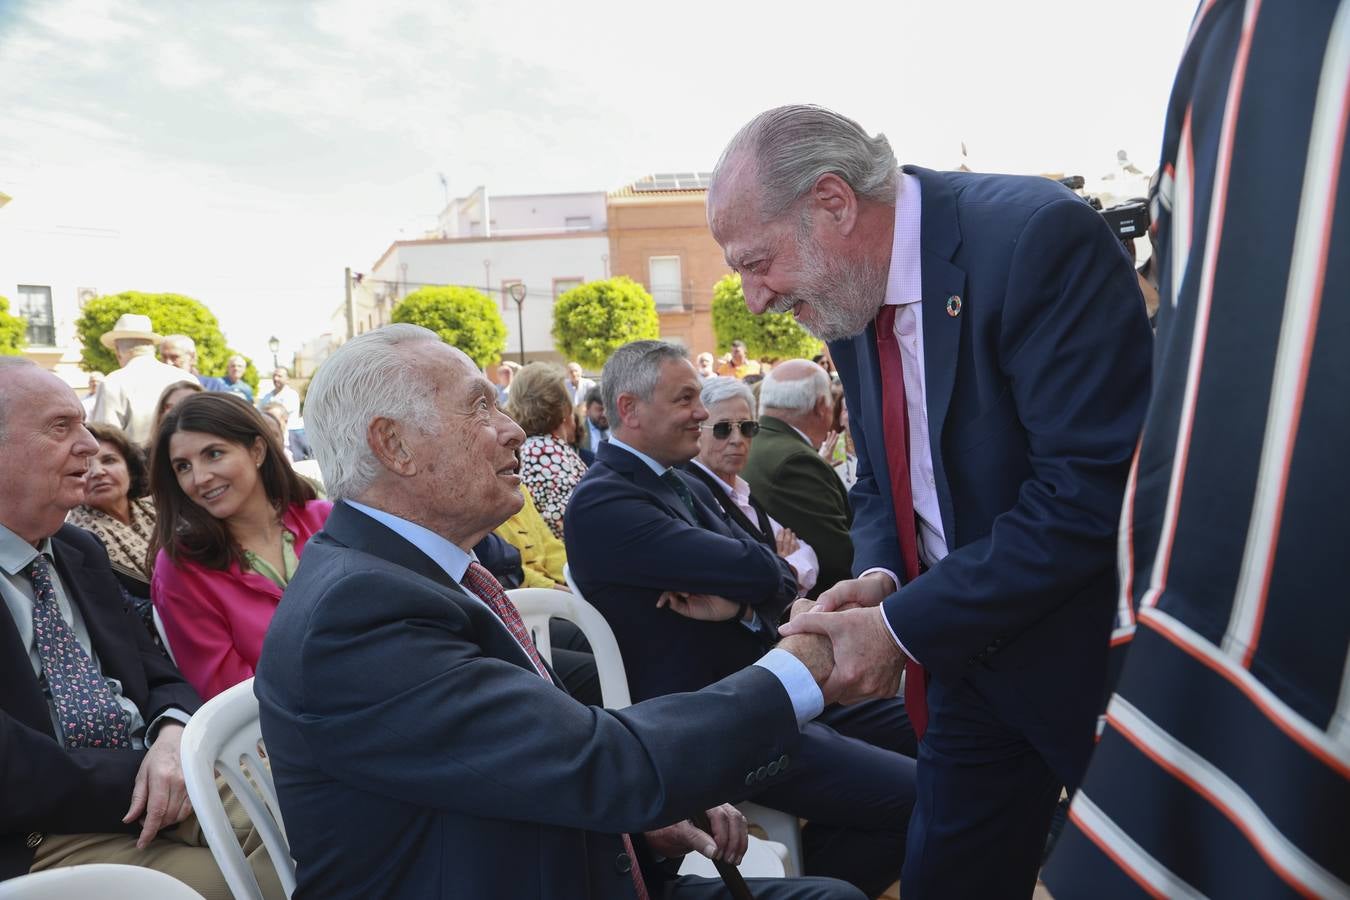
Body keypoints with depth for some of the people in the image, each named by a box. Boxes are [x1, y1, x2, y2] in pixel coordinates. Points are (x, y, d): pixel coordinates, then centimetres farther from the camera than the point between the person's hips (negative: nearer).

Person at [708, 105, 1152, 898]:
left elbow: (1092, 490, -27)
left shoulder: (1039, 235, -22)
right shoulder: (850, 294, 1)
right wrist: (879, 580, -10)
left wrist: (903, 625, -23)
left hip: (1101, 648, -6)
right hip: (971, 650, 6)